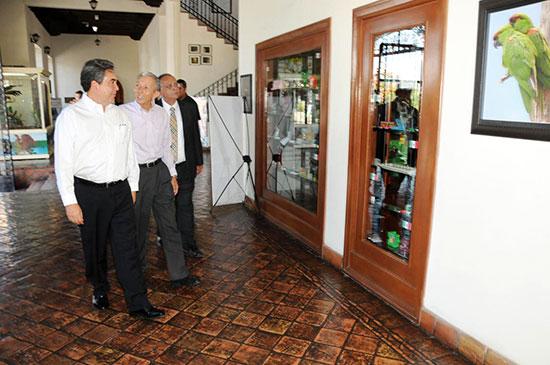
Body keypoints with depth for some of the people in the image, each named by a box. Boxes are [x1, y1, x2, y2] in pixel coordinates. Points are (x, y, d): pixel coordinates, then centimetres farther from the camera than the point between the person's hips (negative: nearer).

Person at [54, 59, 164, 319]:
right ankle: (100, 290, 37)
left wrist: (132, 186, 14)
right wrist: (70, 202, -12)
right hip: (89, 193, -3)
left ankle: (138, 303, 9)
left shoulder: (119, 114, 9)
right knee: (95, 248, 13)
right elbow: (63, 163, -9)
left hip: (121, 191, 4)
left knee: (127, 247, 3)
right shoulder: (71, 116, -7)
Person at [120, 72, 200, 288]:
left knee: (169, 224, 7)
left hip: (160, 170, 4)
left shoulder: (161, 113, 8)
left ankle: (178, 274, 16)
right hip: (137, 173, -4)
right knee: (138, 226, 8)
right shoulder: (123, 112, -7)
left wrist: (172, 174, 13)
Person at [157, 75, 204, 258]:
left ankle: (188, 243, 17)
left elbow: (195, 135, 8)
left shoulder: (189, 107, 2)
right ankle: (165, 238, 33)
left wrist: (199, 161, 9)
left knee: (185, 205, 7)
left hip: (185, 165, 2)